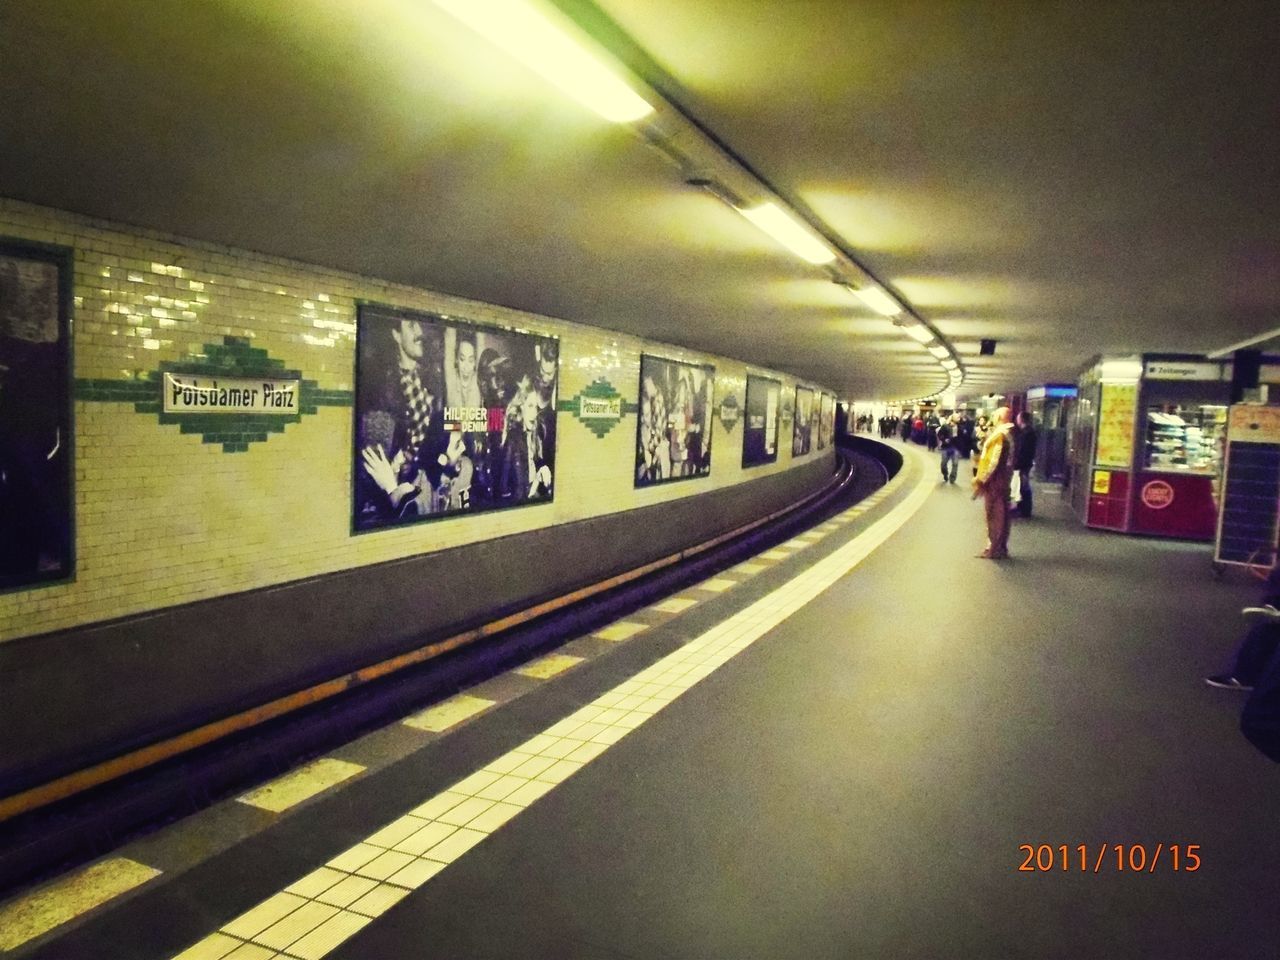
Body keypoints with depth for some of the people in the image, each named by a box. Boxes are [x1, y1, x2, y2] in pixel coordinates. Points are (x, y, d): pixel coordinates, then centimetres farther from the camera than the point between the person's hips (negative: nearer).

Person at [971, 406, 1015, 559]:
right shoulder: (1008, 434, 13)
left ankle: (994, 549, 1)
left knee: (994, 516, -3)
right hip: (1003, 479, 9)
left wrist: (981, 480, -19)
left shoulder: (999, 435, -18)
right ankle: (1001, 548, 19)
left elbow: (994, 461, -22)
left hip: (994, 480, -9)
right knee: (1001, 515, 12)